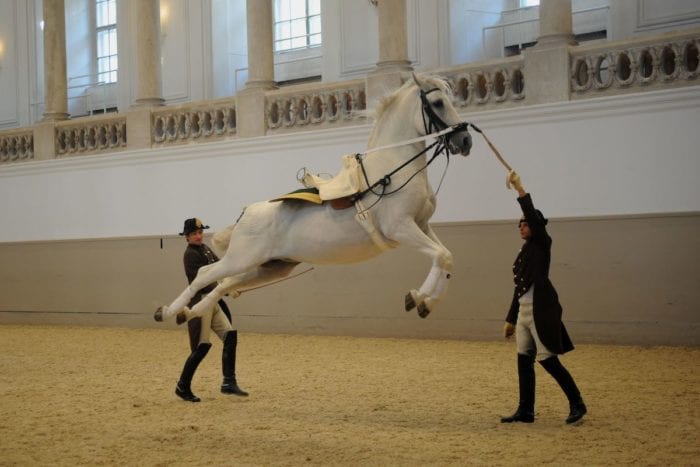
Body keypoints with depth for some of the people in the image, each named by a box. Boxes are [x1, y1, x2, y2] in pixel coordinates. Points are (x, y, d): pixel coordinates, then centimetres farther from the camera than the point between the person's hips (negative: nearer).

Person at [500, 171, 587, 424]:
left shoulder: (543, 244, -4)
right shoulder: (524, 252, 17)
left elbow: (534, 217, -22)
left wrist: (520, 189, -24)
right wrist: (510, 319, 20)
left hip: (541, 311, -8)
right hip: (524, 311, 8)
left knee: (548, 360, -7)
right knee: (524, 361, 6)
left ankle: (577, 404, 5)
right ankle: (525, 411, 11)